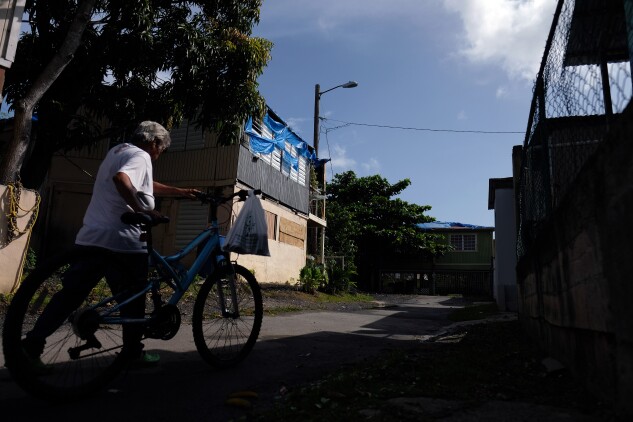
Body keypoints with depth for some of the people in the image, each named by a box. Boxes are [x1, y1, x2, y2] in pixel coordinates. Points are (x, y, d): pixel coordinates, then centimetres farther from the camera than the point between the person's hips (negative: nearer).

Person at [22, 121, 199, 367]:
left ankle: (32, 344, 15)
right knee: (132, 299, 7)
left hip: (90, 238, 8)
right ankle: (133, 353, 18)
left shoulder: (117, 151, 21)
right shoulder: (140, 156, -9)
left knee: (70, 294, 14)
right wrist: (142, 210, -25)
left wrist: (181, 192, 29)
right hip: (122, 241, -8)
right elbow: (121, 179, -32)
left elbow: (145, 186, 28)